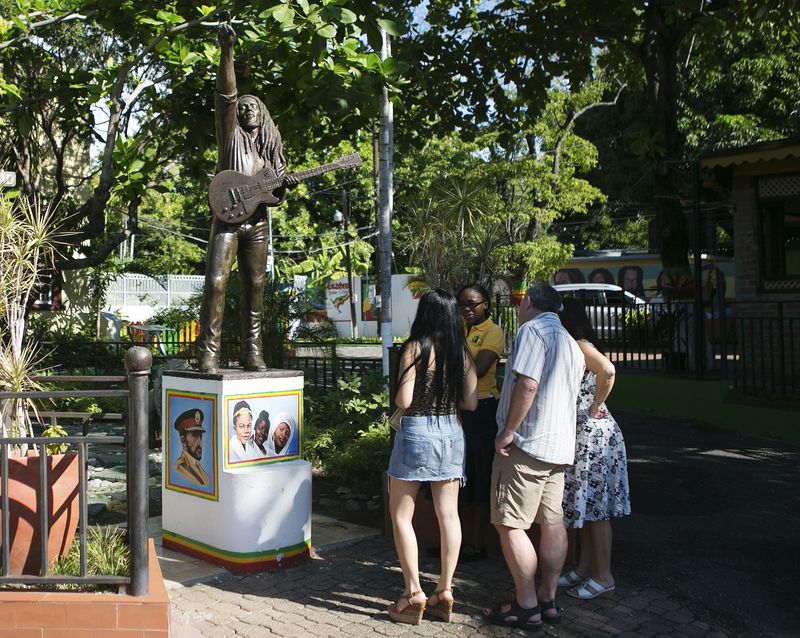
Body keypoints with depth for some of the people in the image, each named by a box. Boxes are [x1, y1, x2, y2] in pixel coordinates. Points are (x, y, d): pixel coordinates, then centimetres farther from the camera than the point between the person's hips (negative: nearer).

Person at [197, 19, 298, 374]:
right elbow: (226, 94, -10)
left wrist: (284, 185, -7)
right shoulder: (232, 136, 5)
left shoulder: (271, 148, 16)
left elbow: (275, 194, 17)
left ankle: (252, 353, 10)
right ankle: (209, 352, -13)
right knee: (216, 281, -16)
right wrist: (226, 52, -21)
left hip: (257, 222, 4)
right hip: (228, 218, -4)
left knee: (254, 286, 4)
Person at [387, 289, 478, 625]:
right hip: (451, 433, 5)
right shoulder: (462, 352, 3)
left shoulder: (416, 348, -11)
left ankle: (414, 593, 6)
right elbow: (471, 403, 4)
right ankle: (444, 590, 16)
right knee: (448, 515, 9)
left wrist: (395, 397, 6)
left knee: (401, 515, 6)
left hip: (416, 432, -5)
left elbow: (404, 400, -15)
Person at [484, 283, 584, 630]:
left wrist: (508, 430, -18)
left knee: (510, 524, -4)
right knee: (553, 523, 11)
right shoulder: (571, 343, 18)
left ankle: (526, 607, 0)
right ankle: (548, 601, 18)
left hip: (527, 444, -9)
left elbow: (527, 384, -22)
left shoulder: (532, 330, -11)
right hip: (560, 444, 10)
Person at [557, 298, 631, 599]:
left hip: (593, 434, -10)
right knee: (585, 504, 16)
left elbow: (607, 370, -35)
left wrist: (595, 407, -24)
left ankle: (603, 577, 7)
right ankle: (584, 568, 26)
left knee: (595, 507, -2)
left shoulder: (580, 346, -16)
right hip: (582, 436, 10)